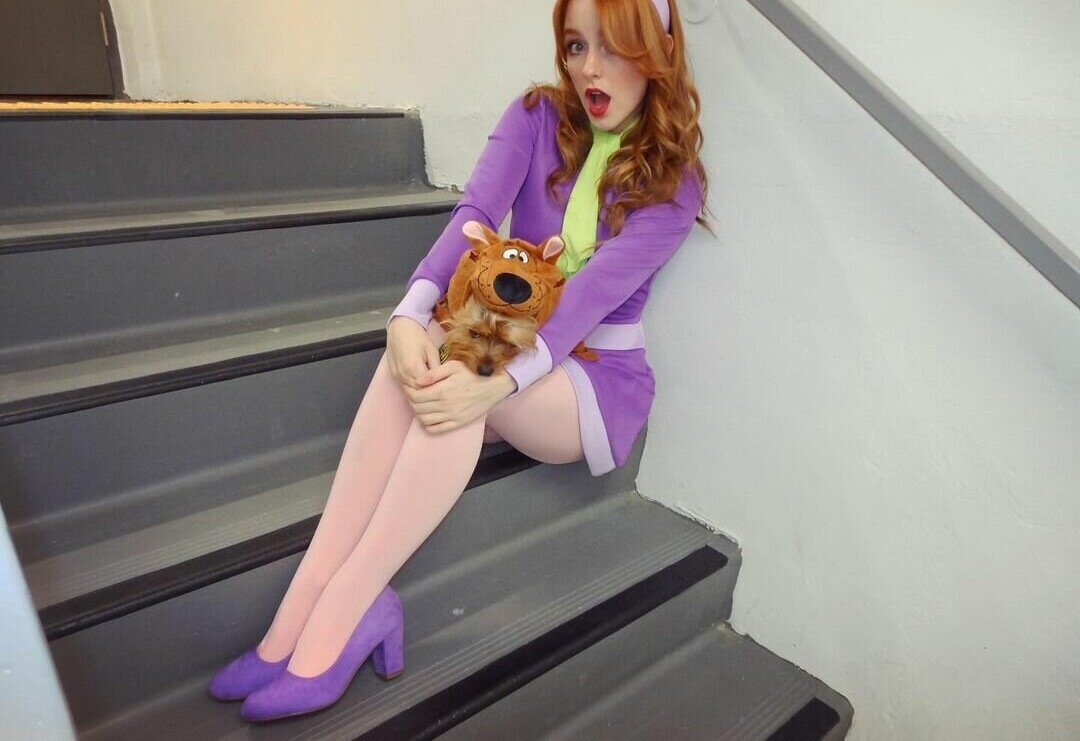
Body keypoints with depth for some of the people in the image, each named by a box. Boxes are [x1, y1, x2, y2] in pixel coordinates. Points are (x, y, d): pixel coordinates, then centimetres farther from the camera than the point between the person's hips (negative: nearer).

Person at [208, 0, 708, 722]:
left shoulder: (673, 177, -6)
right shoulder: (538, 115, 3)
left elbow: (595, 290, -23)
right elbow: (475, 215, -15)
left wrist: (497, 380, -38)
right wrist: (410, 315, -33)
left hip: (599, 380, -3)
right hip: (509, 337, 3)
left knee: (456, 380, -34)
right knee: (422, 354, -31)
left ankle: (336, 615, -27)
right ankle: (309, 601, -30)